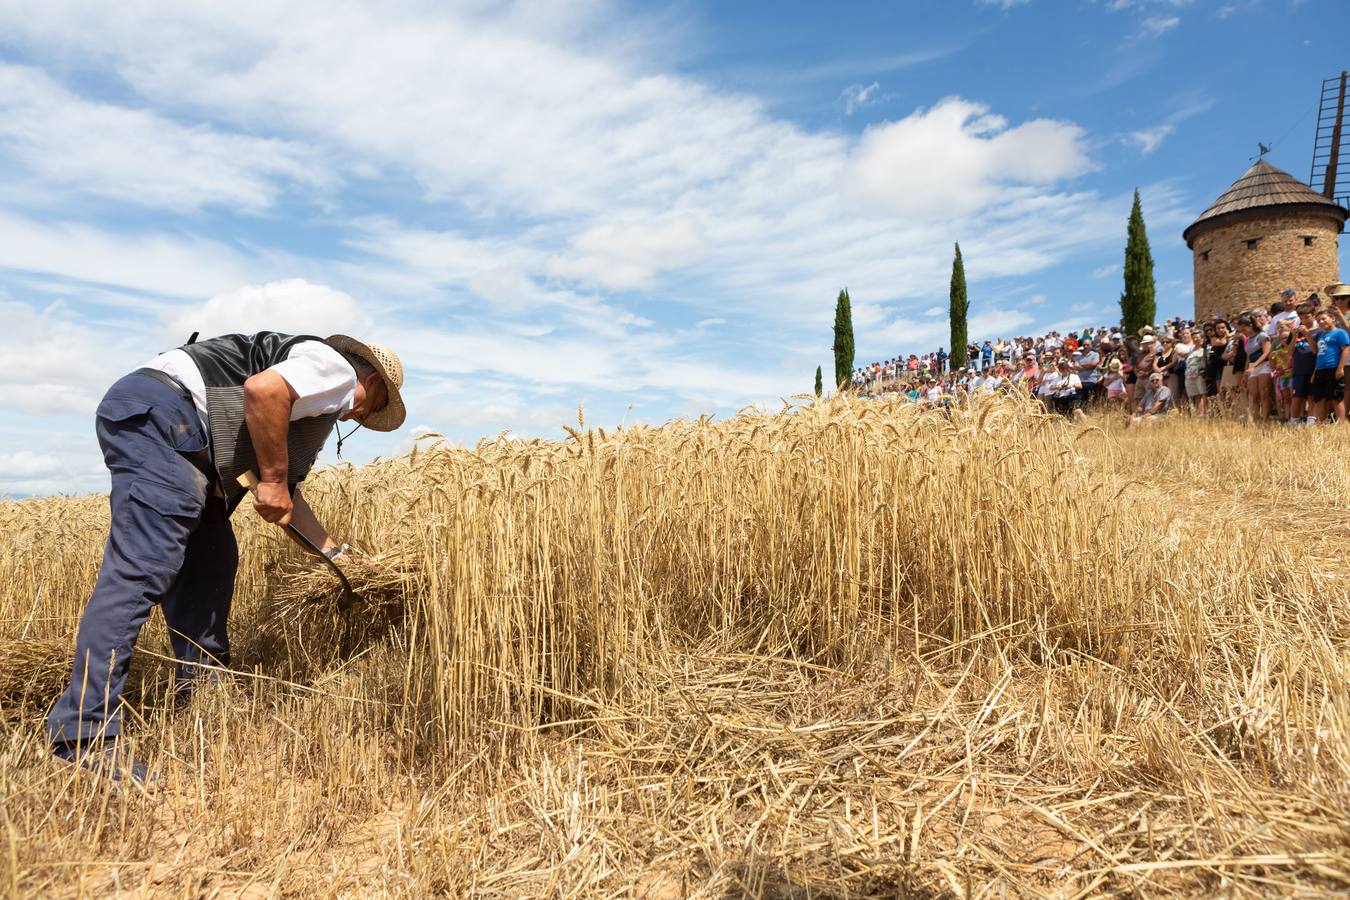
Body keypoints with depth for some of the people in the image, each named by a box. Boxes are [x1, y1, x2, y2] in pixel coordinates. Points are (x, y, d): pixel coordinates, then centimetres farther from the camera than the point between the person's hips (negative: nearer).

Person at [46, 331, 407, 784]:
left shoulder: (319, 402, 29)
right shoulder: (337, 370, 0)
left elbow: (287, 489, 30)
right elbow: (261, 389, -21)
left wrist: (332, 552, 32)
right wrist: (273, 478, -12)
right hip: (158, 412, -11)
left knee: (210, 561, 15)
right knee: (142, 570, -15)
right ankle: (85, 736, -15)